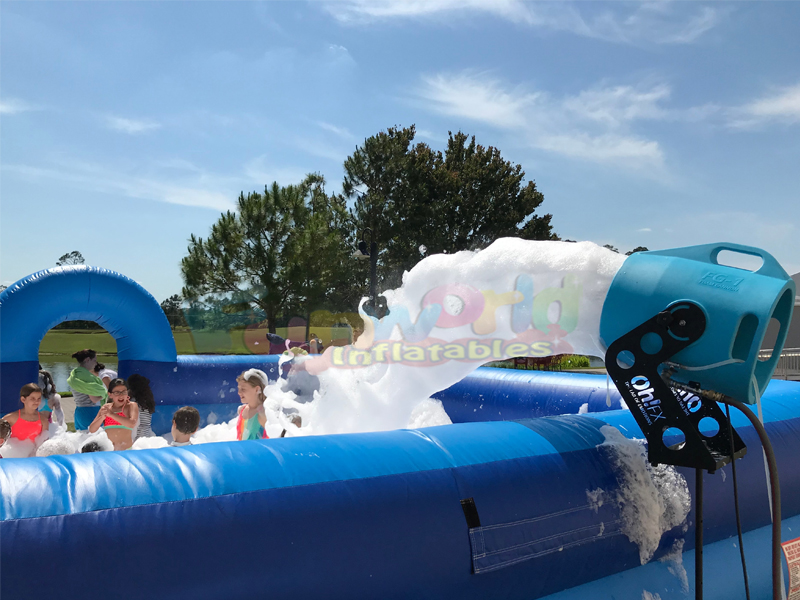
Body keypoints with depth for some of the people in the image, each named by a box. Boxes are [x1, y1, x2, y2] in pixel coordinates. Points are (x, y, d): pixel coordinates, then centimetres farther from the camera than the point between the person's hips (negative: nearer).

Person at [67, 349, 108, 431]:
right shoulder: (86, 375, -17)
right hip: (91, 411, -10)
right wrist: (105, 394, -3)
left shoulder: (73, 374, 13)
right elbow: (95, 399, -21)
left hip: (78, 411, 10)